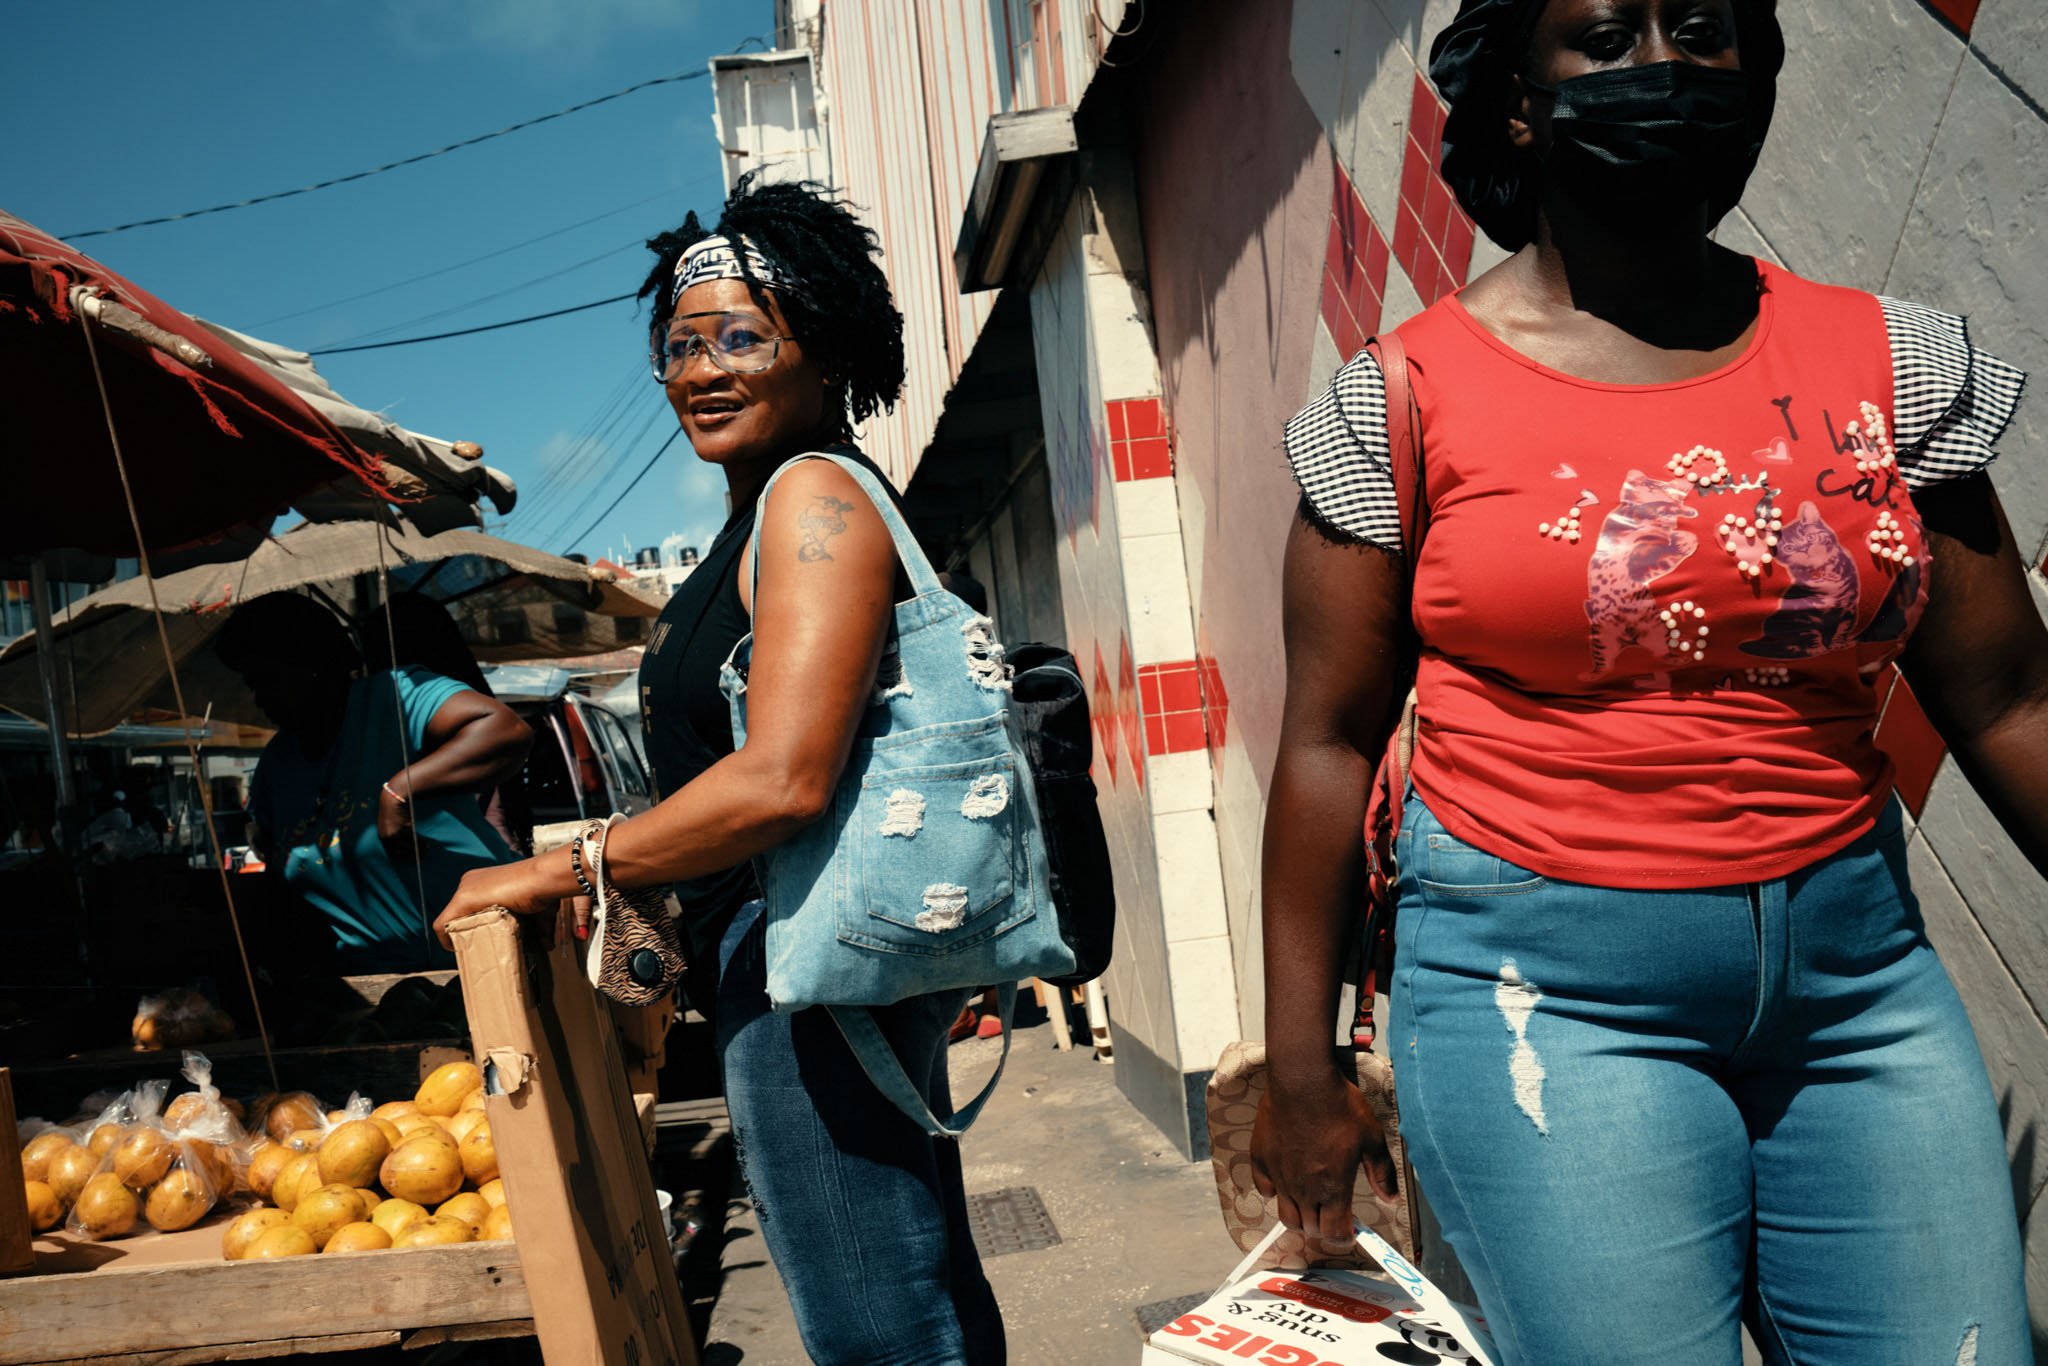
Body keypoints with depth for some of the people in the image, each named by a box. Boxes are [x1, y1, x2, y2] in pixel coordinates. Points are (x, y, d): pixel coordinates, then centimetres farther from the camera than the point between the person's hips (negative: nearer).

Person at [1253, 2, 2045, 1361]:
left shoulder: (1889, 359, 5)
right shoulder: (1407, 397, -4)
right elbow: (1330, 742, -2)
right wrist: (1301, 1067, -1)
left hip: (1859, 973, 4)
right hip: (1547, 988, -3)